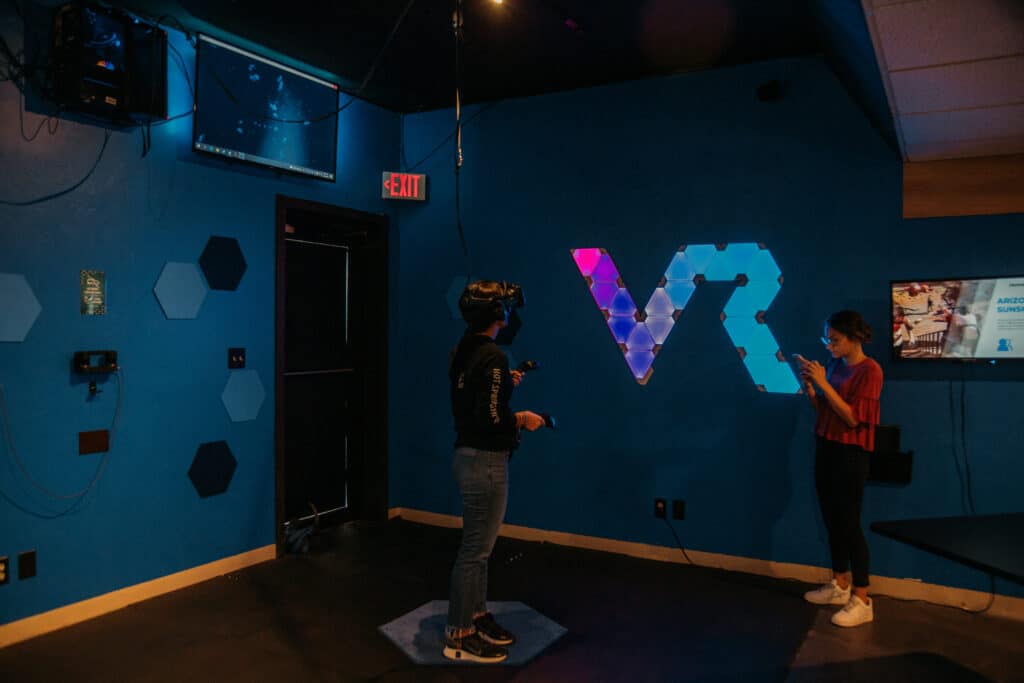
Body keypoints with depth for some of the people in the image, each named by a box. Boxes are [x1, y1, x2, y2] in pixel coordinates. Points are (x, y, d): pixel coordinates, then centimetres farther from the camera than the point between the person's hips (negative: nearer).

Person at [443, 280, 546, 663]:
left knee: (478, 545, 19)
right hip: (485, 462, -10)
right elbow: (491, 419, -25)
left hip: (469, 455, 10)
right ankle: (458, 637, 13)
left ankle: (477, 617, 33)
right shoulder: (492, 357, -21)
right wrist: (523, 419, -9)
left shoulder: (463, 351, 7)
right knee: (475, 550, 2)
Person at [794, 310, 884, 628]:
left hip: (851, 454, -7)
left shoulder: (869, 370, -14)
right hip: (825, 448, 7)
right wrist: (808, 385, -5)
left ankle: (862, 601, 5)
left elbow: (852, 417, -20)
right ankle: (839, 585, 27)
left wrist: (823, 383, -22)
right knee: (832, 520, 13)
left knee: (849, 523, -4)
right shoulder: (835, 365, 8)